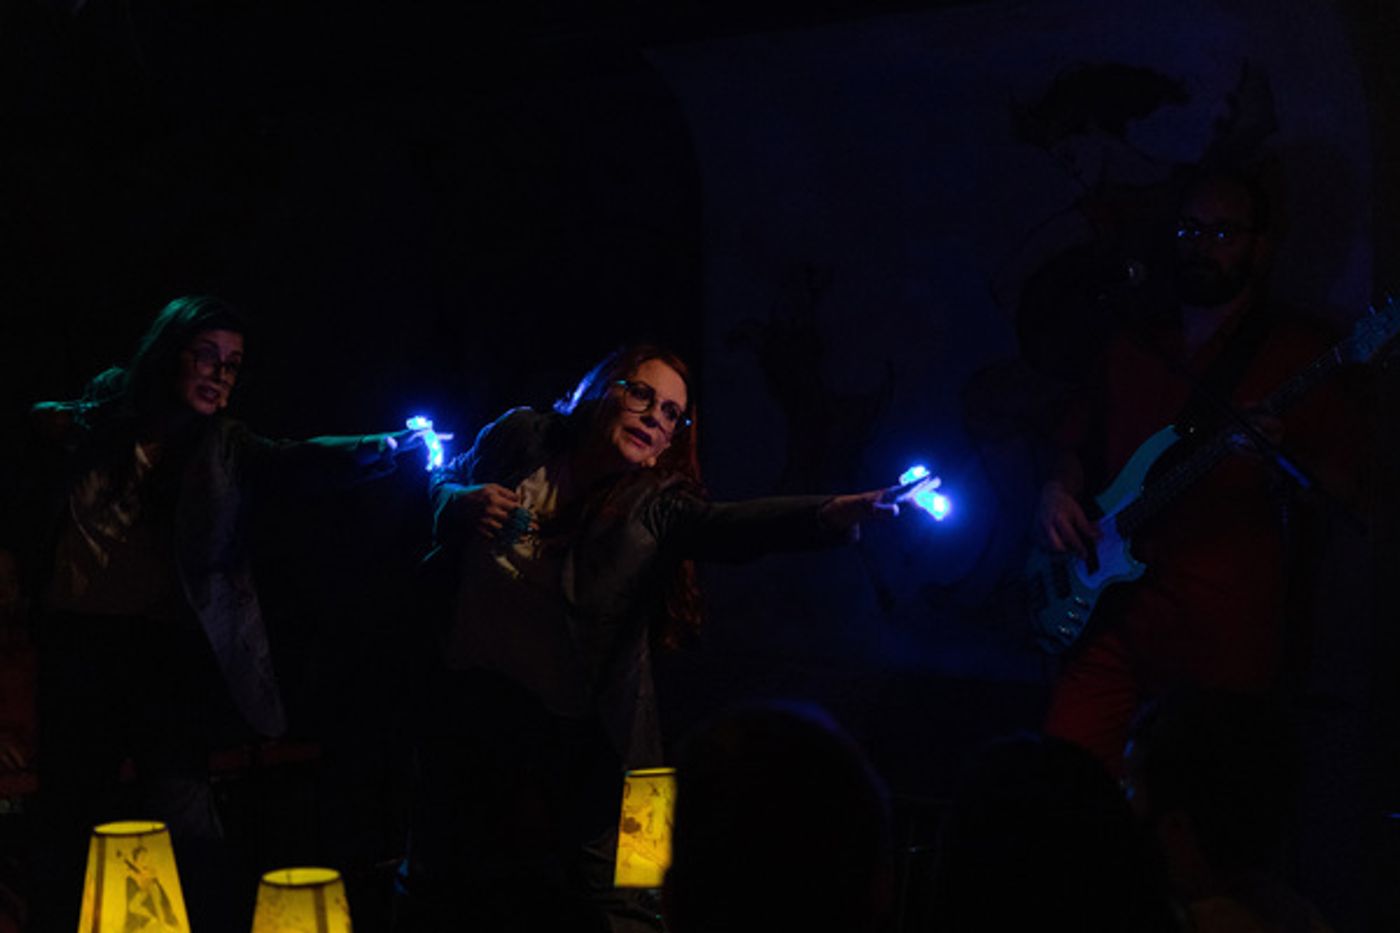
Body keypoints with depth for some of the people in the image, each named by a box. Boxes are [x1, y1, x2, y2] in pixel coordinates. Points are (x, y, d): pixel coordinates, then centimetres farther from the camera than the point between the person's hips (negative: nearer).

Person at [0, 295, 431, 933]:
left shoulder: (224, 448, 8)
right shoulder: (91, 420, 7)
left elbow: (303, 461, -10)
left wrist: (387, 448, -26)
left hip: (168, 654, -1)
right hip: (75, 646, 1)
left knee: (186, 826, -11)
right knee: (69, 817, 8)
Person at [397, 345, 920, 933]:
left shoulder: (656, 505, -10)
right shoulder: (522, 439, -1)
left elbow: (733, 524, -30)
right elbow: (442, 486, 16)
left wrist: (833, 513, -50)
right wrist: (463, 504, -10)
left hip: (572, 729, -3)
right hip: (466, 696, 3)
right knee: (434, 884, 16)